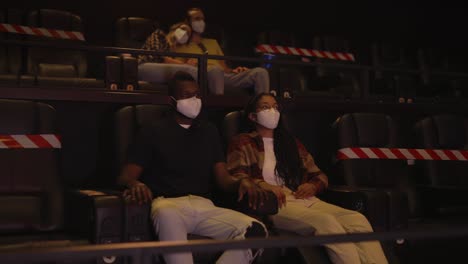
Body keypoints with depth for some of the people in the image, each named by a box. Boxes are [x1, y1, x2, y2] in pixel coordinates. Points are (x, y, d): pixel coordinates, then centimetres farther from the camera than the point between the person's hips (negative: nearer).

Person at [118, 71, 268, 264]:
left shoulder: (209, 131, 21)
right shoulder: (152, 133, 10)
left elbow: (223, 178, 14)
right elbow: (126, 176, 4)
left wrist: (243, 182, -10)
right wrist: (136, 184, -23)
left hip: (204, 205, 4)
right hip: (169, 204, -4)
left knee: (256, 230, -23)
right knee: (168, 216, -42)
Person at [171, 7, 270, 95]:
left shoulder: (212, 42, 35)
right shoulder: (180, 46, 19)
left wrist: (232, 70, 5)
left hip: (225, 76, 5)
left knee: (260, 72, -18)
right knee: (215, 69, -42)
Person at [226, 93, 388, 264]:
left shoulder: (290, 142, 29)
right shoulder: (242, 143, 13)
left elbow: (319, 175, 28)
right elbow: (235, 178, -2)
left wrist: (313, 186, 3)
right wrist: (263, 185, -22)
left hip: (306, 201, 5)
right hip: (273, 205, -5)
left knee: (357, 220, -24)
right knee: (326, 221, -34)